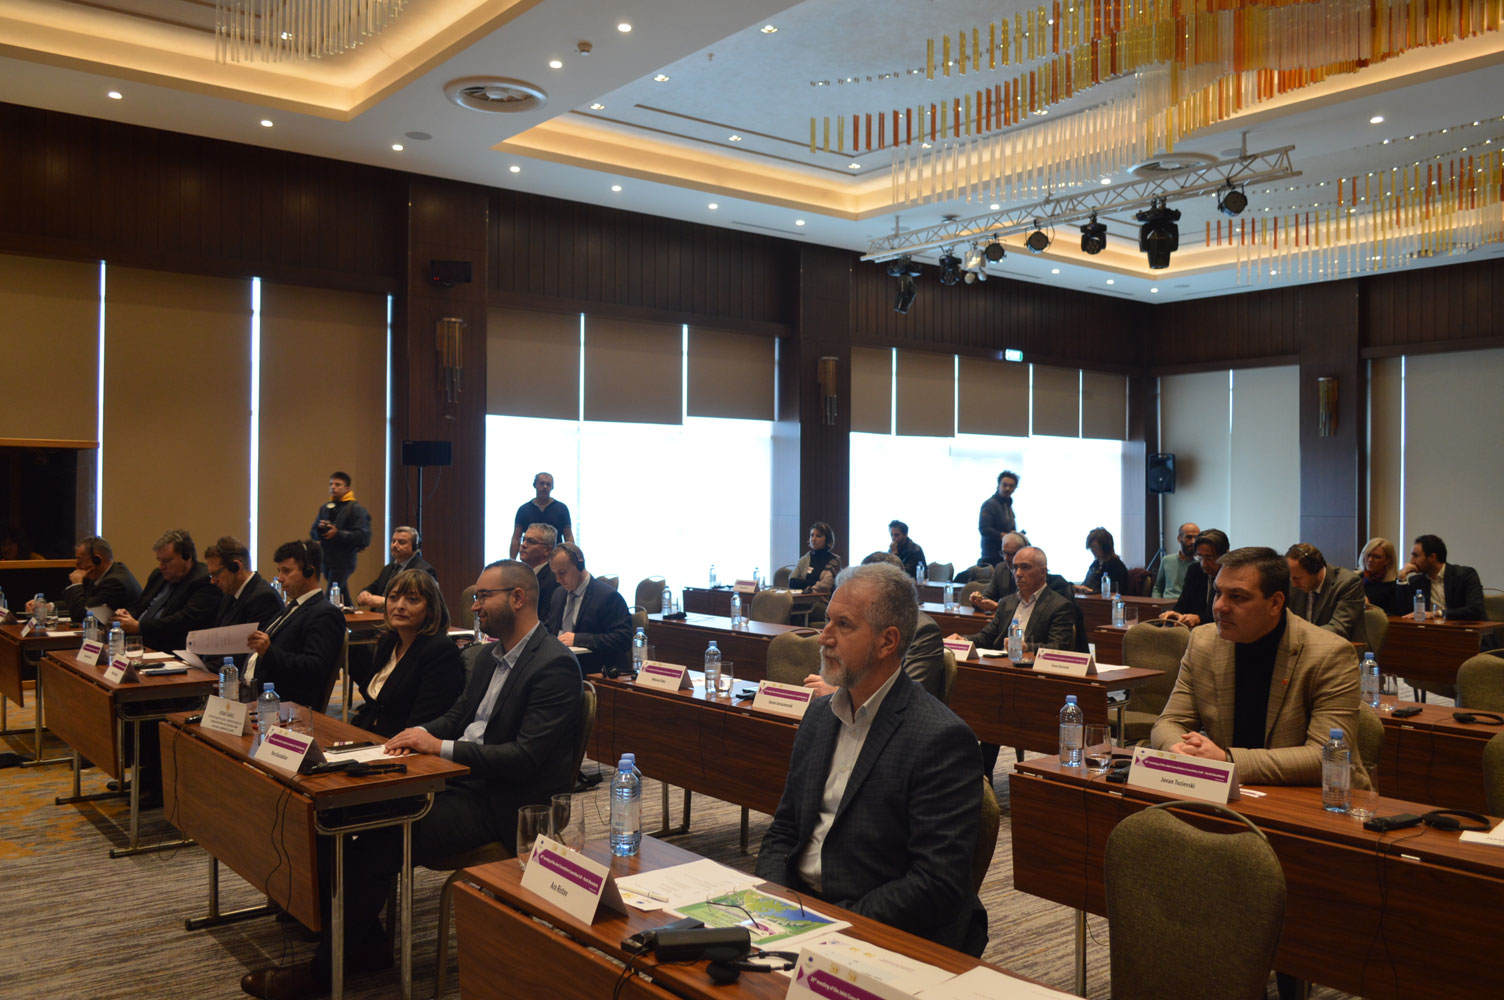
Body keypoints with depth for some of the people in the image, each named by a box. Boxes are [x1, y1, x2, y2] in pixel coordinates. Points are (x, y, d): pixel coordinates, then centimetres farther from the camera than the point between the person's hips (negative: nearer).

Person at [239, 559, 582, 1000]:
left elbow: (526, 758, -22)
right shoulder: (494, 654, 14)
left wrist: (441, 747, -20)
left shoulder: (556, 667, -16)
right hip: (460, 781, 9)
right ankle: (366, 943, 8)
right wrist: (423, 733, -4)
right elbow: (457, 715, 19)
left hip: (500, 805, -9)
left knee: (373, 848, -19)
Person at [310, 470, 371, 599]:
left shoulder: (355, 509, -6)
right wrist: (320, 529, -7)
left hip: (343, 562, -7)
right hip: (326, 562, 7)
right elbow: (313, 534, 16)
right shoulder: (325, 508, 15)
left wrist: (337, 533, -17)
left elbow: (363, 536, -15)